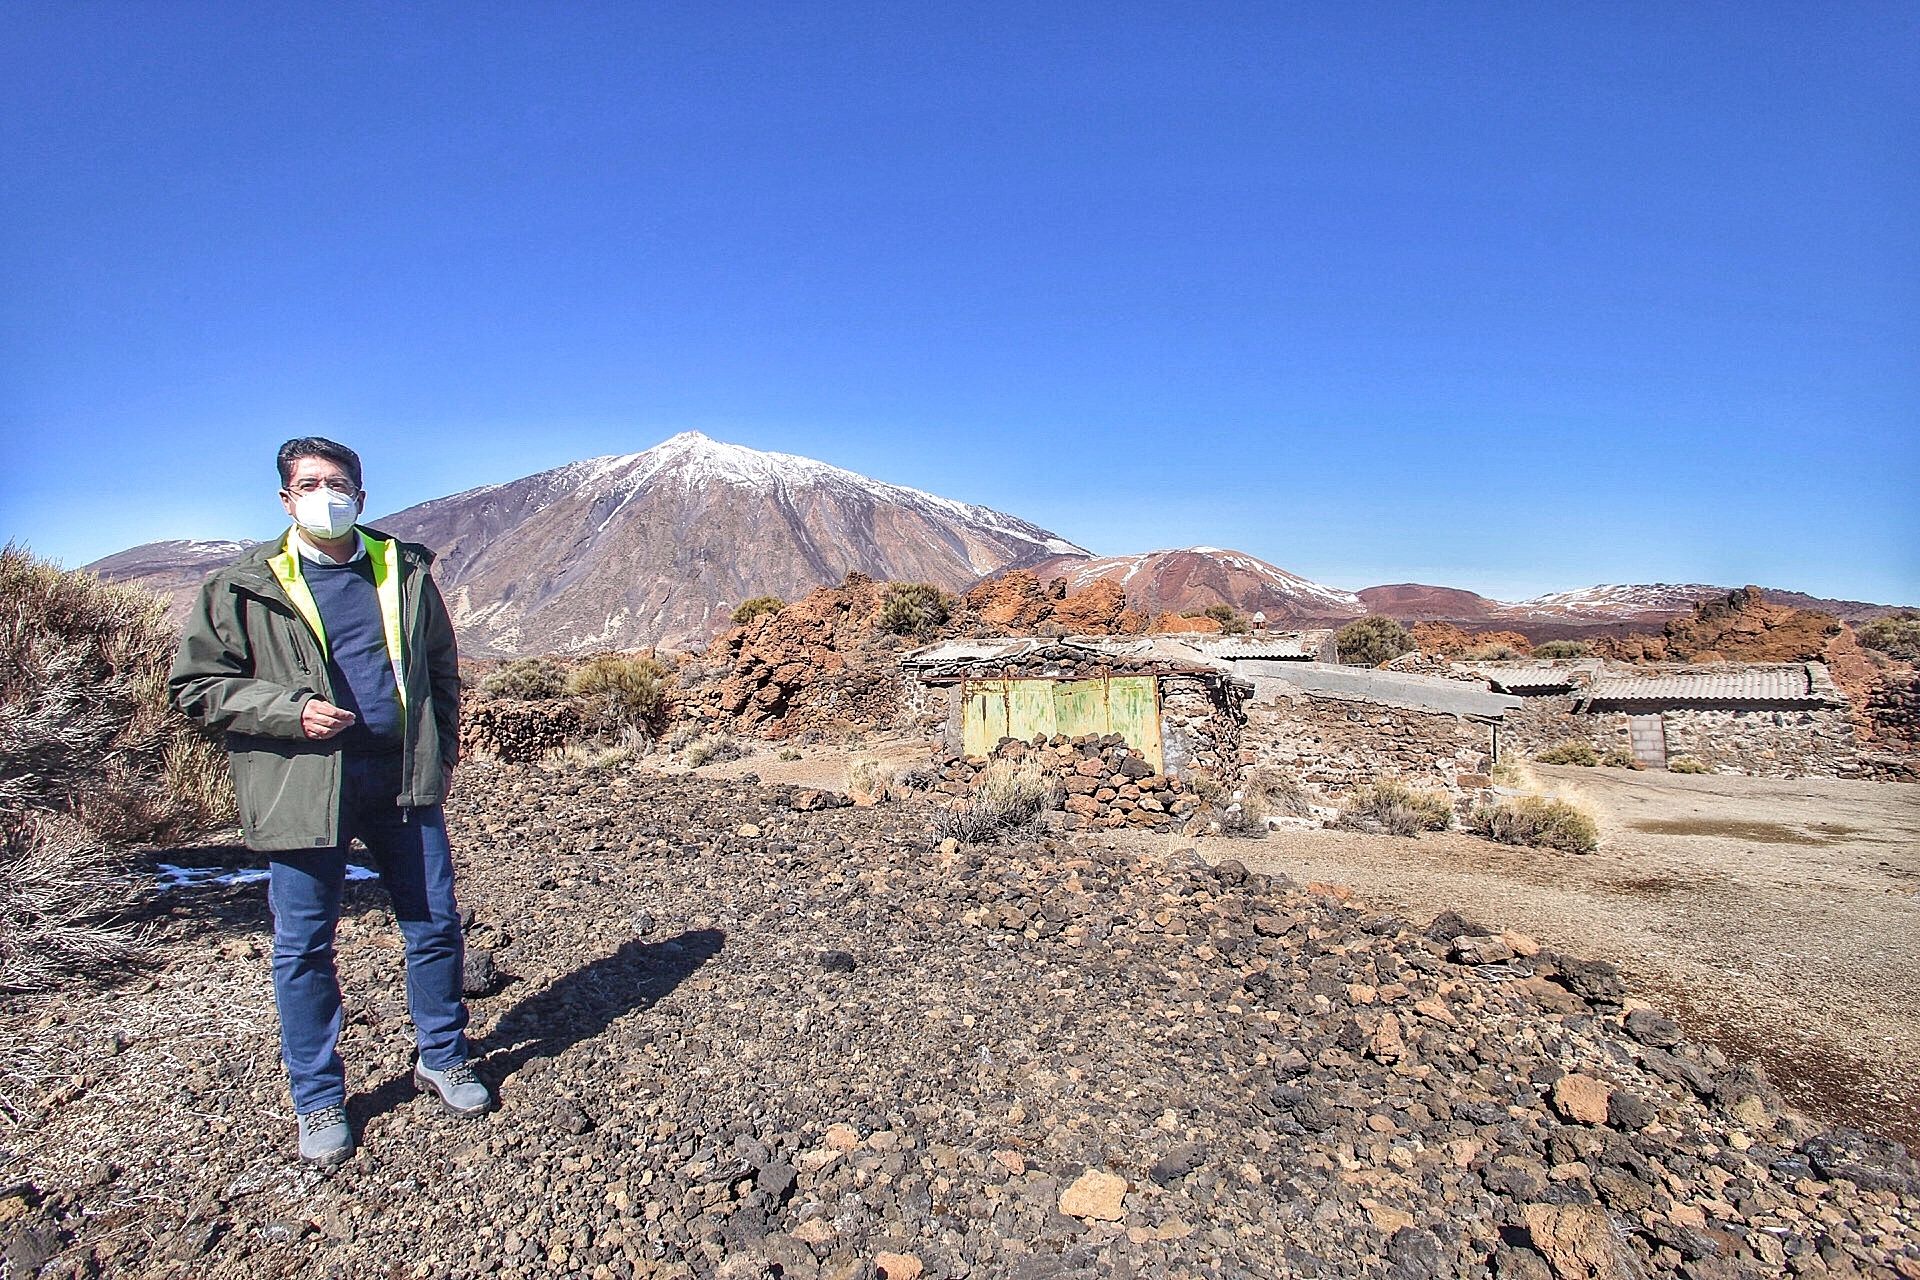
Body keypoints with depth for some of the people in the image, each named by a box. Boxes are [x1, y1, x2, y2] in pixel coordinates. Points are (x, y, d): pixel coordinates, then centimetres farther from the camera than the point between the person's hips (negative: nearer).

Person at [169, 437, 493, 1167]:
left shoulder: (404, 571, 7)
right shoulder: (244, 588, -1)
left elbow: (441, 668, 16)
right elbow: (194, 687, 1)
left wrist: (442, 752, 9)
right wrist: (291, 712, -15)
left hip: (402, 777, 2)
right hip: (302, 785, -2)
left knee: (435, 924, 8)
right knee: (303, 947, 7)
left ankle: (442, 1060, 29)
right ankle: (319, 1102, 26)